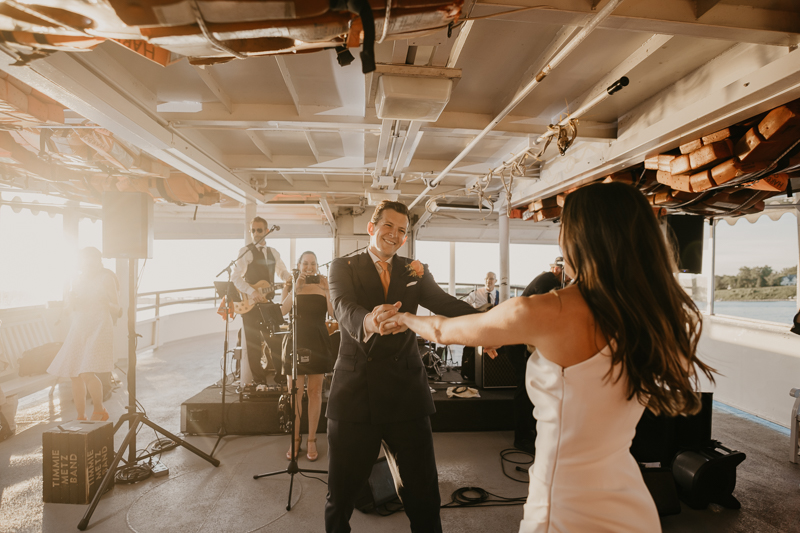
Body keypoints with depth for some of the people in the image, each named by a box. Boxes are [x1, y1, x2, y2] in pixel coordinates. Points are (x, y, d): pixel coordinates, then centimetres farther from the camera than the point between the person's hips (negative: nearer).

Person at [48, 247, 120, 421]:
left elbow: (116, 308, -3)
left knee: (87, 373, -18)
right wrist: (70, 301, -1)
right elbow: (70, 307, 20)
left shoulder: (106, 278, -2)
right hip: (78, 328, 6)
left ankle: (100, 410, 4)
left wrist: (105, 302, -22)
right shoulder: (78, 281, 14)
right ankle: (81, 417, 21)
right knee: (74, 375, 5)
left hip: (98, 328, -6)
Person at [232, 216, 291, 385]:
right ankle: (259, 381, 9)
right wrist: (252, 292, -26)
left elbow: (283, 273, 20)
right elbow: (235, 277, -13)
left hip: (267, 301, 5)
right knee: (253, 344, 0)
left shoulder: (273, 253, 15)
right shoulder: (245, 251, -5)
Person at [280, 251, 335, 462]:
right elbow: (282, 311, -12)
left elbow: (333, 312, -9)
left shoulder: (324, 285, 3)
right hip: (296, 342, 0)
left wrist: (326, 290, -18)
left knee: (315, 392, 6)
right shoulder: (290, 286, 4)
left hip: (318, 342, 0)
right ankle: (295, 440, 18)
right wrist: (296, 288, -18)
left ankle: (312, 440, 17)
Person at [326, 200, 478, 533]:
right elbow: (344, 307, -16)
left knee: (424, 496, 7)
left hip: (406, 396, 2)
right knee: (341, 494, 11)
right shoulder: (344, 267, 4)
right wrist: (367, 322, -39)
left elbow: (447, 304, -3)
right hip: (354, 393, -1)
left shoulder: (415, 272, 11)